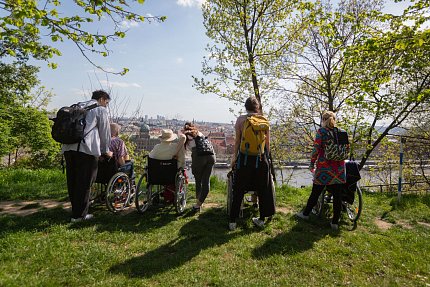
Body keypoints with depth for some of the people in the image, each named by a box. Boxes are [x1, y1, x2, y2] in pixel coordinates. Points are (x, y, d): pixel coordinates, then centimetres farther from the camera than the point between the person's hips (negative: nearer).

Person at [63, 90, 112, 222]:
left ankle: (76, 208, 29)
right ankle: (79, 214, 7)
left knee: (72, 180, 15)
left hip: (68, 147, 7)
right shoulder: (100, 110, 6)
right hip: (87, 148, -7)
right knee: (84, 182, 1)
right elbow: (104, 132, 7)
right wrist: (106, 151, 20)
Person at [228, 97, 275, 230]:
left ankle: (233, 221, 12)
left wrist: (235, 156, 7)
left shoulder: (240, 119, -3)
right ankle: (262, 218, 26)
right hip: (260, 158, 2)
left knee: (239, 190, 7)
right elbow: (268, 142, 4)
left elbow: (237, 140, -2)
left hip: (244, 157, -1)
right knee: (262, 189, 15)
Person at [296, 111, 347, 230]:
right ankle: (335, 222, 16)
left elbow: (316, 149, -10)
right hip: (339, 168, 4)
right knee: (337, 195, 8)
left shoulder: (321, 131, -4)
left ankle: (306, 214, 27)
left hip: (324, 167, -4)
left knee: (316, 192, 10)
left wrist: (312, 164, -2)